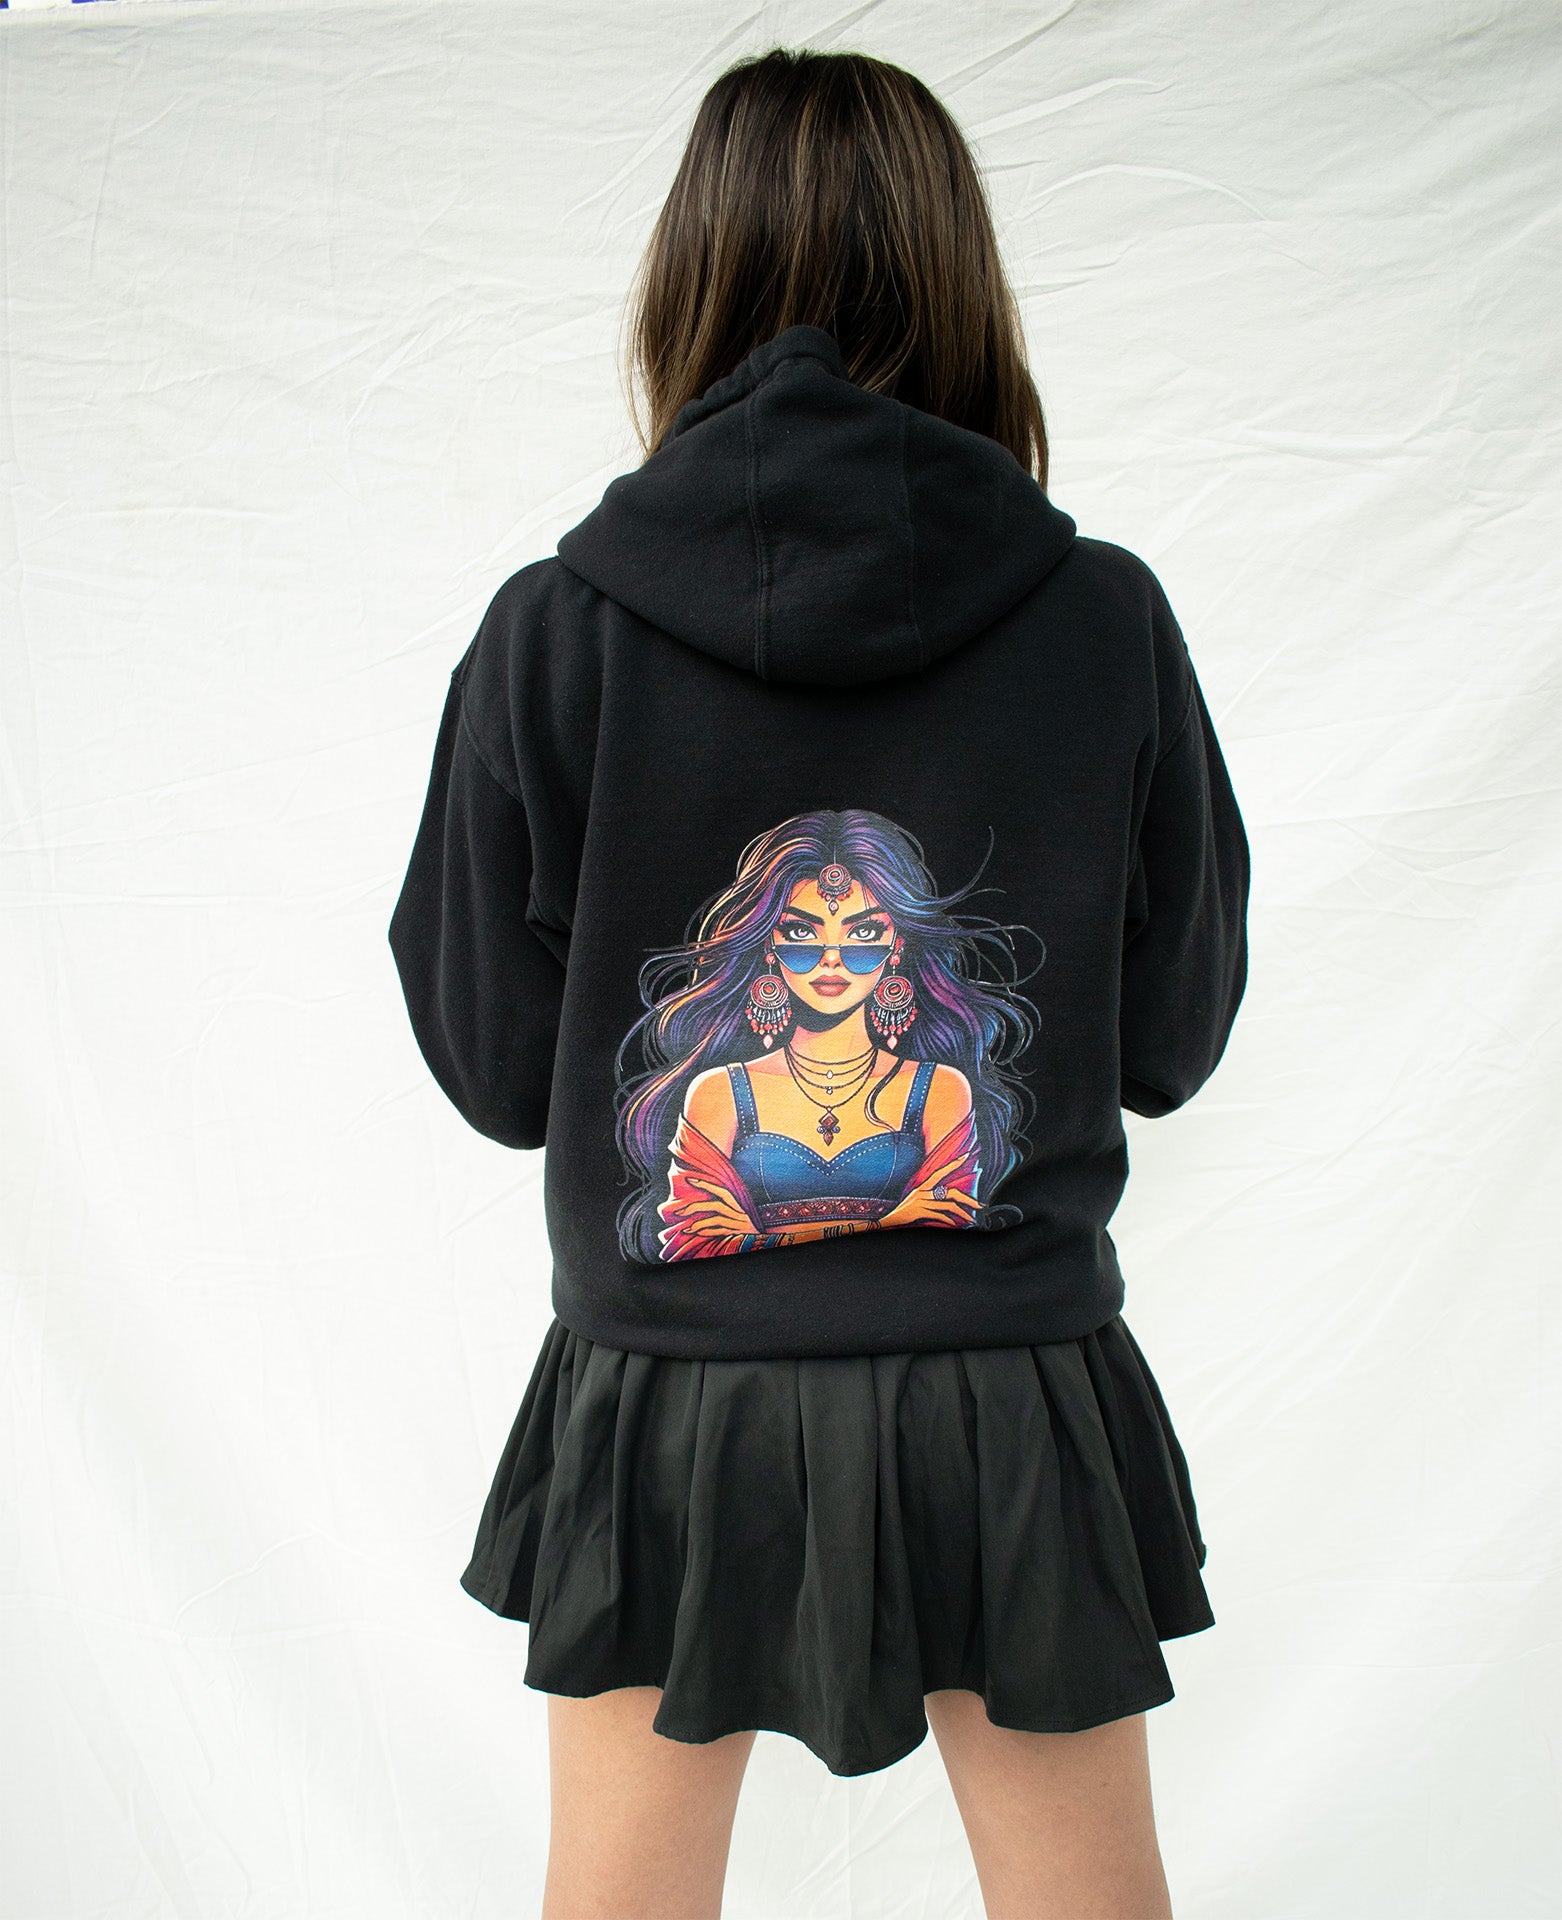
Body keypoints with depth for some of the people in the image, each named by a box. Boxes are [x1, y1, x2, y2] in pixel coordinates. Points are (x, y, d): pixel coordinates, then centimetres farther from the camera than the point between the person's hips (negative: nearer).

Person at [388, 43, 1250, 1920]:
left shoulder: (550, 630, -11)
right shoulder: (1107, 618, -10)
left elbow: (491, 1066, -3)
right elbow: (1174, 1038, 1)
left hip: (663, 1422, 0)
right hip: (1012, 1407, 1)